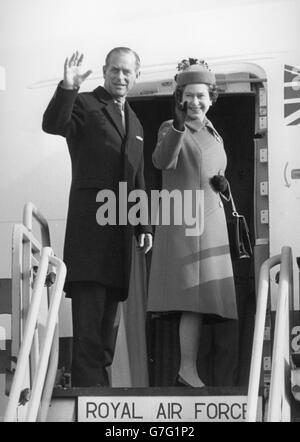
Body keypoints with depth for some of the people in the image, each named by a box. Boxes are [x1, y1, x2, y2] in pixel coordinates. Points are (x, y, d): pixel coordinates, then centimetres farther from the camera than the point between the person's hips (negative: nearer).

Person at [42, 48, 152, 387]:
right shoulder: (85, 105, 2)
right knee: (89, 307, -13)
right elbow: (52, 125, -19)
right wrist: (67, 88, -34)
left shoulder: (134, 123, 24)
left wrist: (144, 226, 19)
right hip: (90, 217, -7)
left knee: (109, 310, 7)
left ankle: (100, 380, 10)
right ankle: (89, 384, -15)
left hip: (120, 226, 7)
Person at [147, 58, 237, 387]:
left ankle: (188, 369, 8)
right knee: (195, 298, -17)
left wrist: (223, 186, 5)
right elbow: (162, 161, -23)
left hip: (211, 224, 8)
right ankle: (188, 371, -20)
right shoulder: (171, 129, -2)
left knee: (205, 301, 4)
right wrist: (179, 125, -38)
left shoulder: (214, 137, 20)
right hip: (180, 222, -8)